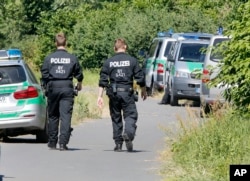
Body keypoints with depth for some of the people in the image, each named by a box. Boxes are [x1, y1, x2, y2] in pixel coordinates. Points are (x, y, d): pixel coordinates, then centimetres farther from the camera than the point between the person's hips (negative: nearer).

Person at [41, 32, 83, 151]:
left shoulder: (49, 58, 0)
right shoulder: (72, 58, 1)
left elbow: (44, 75, -1)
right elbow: (79, 74, 8)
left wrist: (47, 86, 16)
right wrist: (79, 84, 28)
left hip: (53, 88, 1)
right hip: (67, 88, -1)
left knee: (53, 116, 12)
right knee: (66, 116, -3)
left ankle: (52, 143, 17)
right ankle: (63, 143, -12)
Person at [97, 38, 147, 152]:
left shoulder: (108, 62, 5)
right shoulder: (132, 60, 1)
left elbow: (103, 80, 1)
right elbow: (140, 77, 2)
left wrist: (100, 96, 3)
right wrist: (143, 91, 17)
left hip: (114, 93, 2)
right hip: (127, 92, -2)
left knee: (116, 118, 11)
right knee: (130, 115, 0)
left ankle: (118, 144, 11)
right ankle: (128, 133, -30)